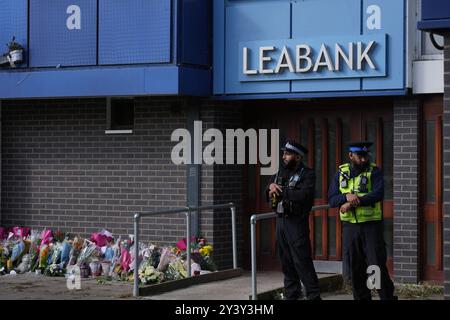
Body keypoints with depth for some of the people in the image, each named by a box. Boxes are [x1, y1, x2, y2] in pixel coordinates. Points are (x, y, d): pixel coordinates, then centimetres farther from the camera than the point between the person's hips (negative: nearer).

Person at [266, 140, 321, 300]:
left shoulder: (307, 174, -8)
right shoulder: (281, 172, 15)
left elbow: (304, 195, -24)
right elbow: (268, 194, 21)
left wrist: (281, 191, -17)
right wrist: (271, 186, -3)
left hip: (297, 222, -7)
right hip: (281, 220, 7)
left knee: (302, 261, -10)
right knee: (286, 261, 11)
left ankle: (313, 295, -6)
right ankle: (291, 295, 20)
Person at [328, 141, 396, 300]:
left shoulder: (374, 171, -3)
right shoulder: (341, 173, 7)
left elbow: (378, 194, -19)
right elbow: (331, 199, 0)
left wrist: (353, 203, -21)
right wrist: (346, 196, -20)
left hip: (371, 226, -3)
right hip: (350, 226, 3)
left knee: (377, 265, -7)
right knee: (355, 268, 8)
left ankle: (388, 297, 2)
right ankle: (361, 297, 18)